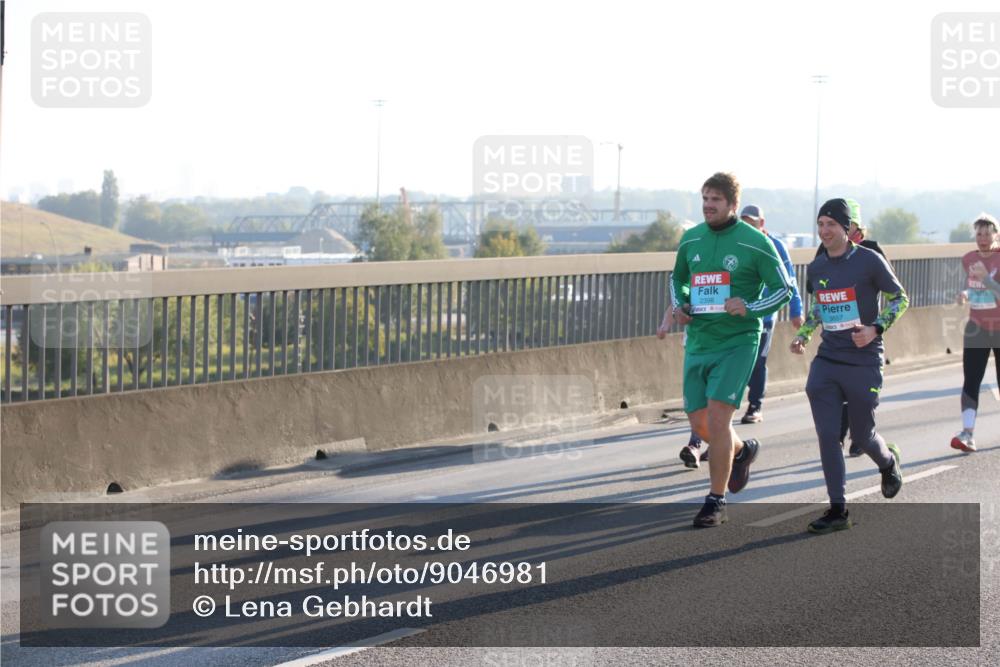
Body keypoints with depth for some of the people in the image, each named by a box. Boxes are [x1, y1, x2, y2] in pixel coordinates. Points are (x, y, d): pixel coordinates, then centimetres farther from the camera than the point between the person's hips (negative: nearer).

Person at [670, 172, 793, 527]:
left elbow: (783, 289, -4)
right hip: (697, 342, 5)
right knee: (699, 422, 7)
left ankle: (716, 501, -3)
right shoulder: (690, 239, 7)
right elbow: (677, 278, 23)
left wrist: (749, 308, -20)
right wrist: (679, 305, 2)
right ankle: (741, 450, 40)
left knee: (717, 416, -14)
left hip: (737, 342, -5)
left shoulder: (755, 242, -8)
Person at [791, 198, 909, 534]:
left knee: (862, 436, 7)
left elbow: (900, 298, -2)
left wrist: (876, 329, -16)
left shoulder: (869, 260, -8)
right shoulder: (816, 267, 7)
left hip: (863, 362, -4)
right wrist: (804, 334, 8)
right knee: (827, 436, -6)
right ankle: (837, 510, 0)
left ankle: (888, 461, 43)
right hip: (826, 362, 4)